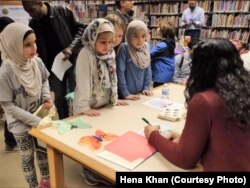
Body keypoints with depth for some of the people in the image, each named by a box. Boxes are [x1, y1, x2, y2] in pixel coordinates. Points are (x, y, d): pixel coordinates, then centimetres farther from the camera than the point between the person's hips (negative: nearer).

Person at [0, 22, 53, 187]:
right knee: (28, 156, 13)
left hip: (40, 117, 5)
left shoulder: (37, 62, -12)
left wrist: (47, 97, -12)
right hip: (21, 123, -5)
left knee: (43, 150, 21)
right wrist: (35, 121, -22)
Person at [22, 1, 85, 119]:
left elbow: (81, 29, -3)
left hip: (72, 61, -3)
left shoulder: (63, 12, -5)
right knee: (59, 98, 9)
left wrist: (71, 47, -18)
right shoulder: (33, 25, 5)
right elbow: (37, 50, 10)